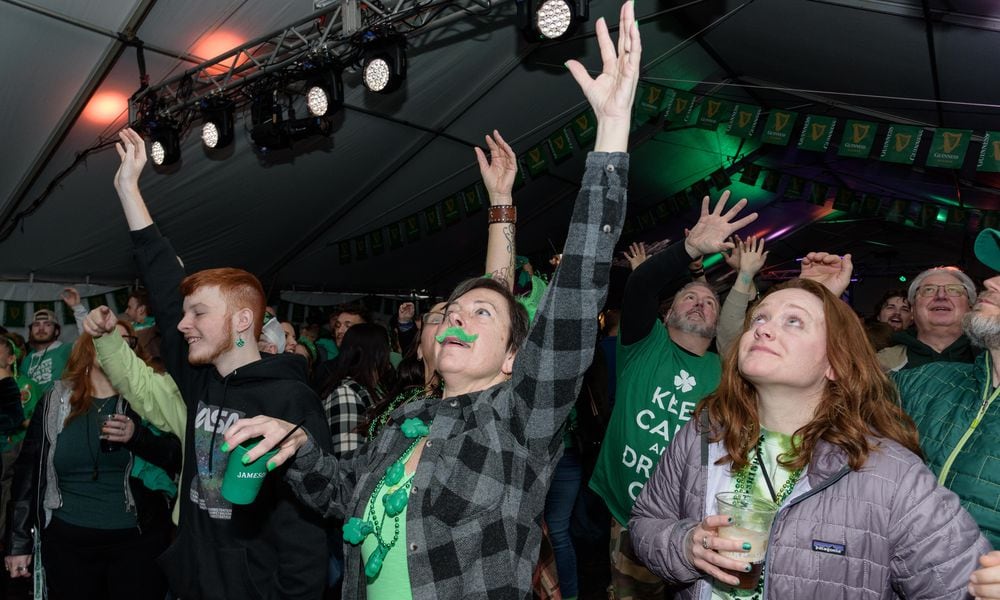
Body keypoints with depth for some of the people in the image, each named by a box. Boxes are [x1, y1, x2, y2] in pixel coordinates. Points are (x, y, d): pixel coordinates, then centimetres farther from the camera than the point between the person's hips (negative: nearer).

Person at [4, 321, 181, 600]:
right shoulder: (55, 402, 5)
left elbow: (180, 458, -6)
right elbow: (29, 470, 8)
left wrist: (137, 436, -22)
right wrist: (18, 541, 7)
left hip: (139, 539, -1)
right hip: (67, 541, 2)